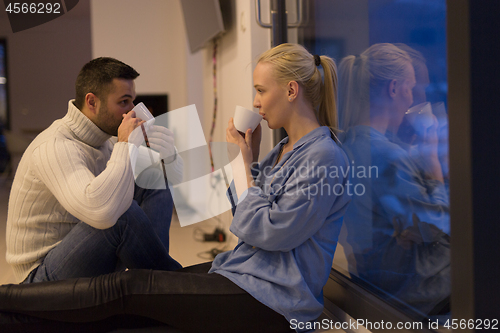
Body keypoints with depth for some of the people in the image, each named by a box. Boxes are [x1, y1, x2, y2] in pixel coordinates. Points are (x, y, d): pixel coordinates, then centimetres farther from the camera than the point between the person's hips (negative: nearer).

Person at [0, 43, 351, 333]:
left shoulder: (324, 158, -17)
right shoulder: (286, 149, 14)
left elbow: (268, 232, -18)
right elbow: (247, 214, 17)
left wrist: (246, 163, -9)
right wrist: (248, 156, 5)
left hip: (273, 301, -9)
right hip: (243, 274, 9)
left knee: (126, 288, -13)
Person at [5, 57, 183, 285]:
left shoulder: (105, 140, 4)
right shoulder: (55, 147, -24)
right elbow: (101, 212, -44)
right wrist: (126, 145, -30)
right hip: (43, 277, -9)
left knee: (157, 185, -1)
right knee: (123, 214, -34)